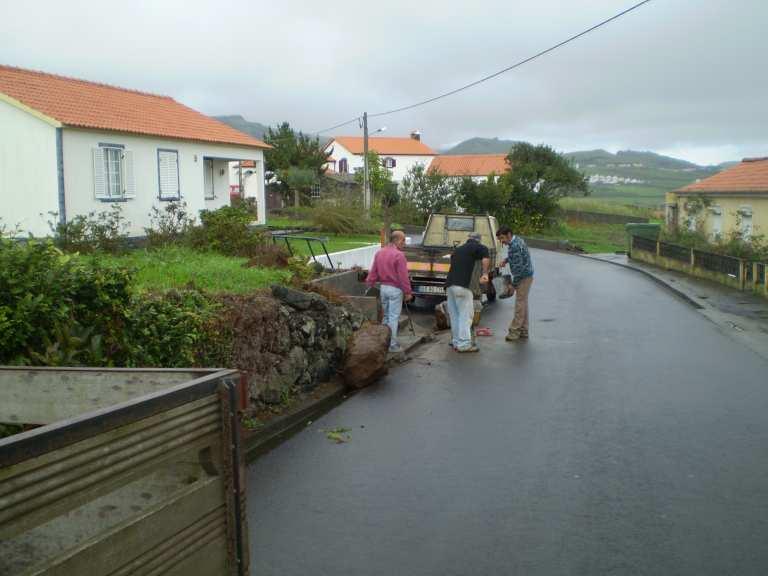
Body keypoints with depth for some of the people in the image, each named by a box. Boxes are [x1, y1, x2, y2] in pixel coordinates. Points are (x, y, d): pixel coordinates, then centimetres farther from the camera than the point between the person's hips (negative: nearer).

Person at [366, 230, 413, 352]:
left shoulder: (379, 253, 6)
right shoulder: (398, 255, -16)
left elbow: (373, 272, 9)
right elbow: (403, 276, -17)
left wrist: (369, 286, 15)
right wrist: (408, 292, -11)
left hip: (383, 287, 7)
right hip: (395, 289, -7)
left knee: (386, 316, 17)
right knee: (394, 317, -1)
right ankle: (392, 345, 2)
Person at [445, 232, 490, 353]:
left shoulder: (457, 250, 27)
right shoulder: (476, 247, 5)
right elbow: (486, 257, -16)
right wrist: (485, 274, -11)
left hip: (449, 285, 7)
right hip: (462, 286, -7)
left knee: (454, 315, 12)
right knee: (466, 314, -3)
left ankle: (456, 342, 17)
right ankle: (464, 344, -4)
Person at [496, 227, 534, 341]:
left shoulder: (515, 246, -23)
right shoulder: (517, 240, 9)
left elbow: (519, 267, -24)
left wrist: (513, 284, -17)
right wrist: (506, 259, 8)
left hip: (524, 277, -10)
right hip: (526, 277, 10)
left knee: (520, 304, -4)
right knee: (523, 304, 13)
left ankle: (514, 331, 1)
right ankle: (523, 331, 18)